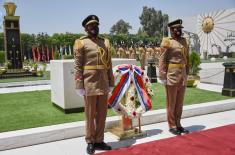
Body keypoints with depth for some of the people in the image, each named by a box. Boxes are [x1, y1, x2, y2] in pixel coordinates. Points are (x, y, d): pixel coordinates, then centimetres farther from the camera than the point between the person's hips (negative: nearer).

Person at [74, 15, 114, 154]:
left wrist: (111, 83, 9)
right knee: (90, 115, 7)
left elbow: (109, 64, 12)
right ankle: (90, 142, 21)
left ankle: (99, 141, 25)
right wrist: (79, 86, -11)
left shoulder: (105, 42, 12)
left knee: (102, 114, 11)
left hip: (103, 84, 5)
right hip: (90, 84, -5)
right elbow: (78, 66, -7)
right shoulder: (81, 43, -2)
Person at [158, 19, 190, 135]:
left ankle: (178, 124, 25)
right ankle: (172, 126, 15)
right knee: (171, 102, 4)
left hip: (182, 75, 6)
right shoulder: (167, 42, -7)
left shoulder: (185, 41, 12)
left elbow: (187, 59, 16)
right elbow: (162, 60, -11)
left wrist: (186, 74, 13)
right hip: (172, 75, -6)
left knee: (180, 102, 13)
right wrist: (163, 76, -15)